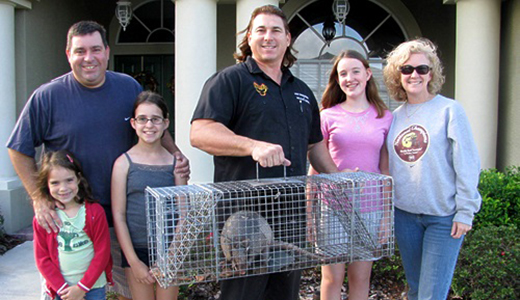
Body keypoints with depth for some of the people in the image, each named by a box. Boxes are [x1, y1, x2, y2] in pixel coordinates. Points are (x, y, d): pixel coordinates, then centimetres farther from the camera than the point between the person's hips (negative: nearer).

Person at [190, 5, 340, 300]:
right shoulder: (230, 80, -3)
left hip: (293, 213, 7)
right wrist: (253, 146, -29)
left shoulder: (302, 91, 19)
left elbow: (315, 144, 27)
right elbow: (200, 132, -16)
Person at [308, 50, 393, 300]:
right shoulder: (328, 116, 0)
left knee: (361, 277, 11)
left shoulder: (385, 118, 5)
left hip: (369, 207, 2)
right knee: (332, 278, 5)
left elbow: (385, 169, 9)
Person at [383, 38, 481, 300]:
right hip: (404, 214, 5)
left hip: (444, 216, -5)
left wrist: (465, 211, -11)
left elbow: (467, 165, -9)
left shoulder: (449, 110, -7)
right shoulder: (395, 116, 7)